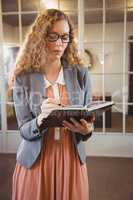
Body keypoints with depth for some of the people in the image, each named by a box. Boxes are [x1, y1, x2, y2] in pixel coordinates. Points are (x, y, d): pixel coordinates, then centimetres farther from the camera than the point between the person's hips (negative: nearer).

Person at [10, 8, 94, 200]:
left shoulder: (81, 74, -3)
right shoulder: (23, 78, -7)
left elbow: (88, 123, 3)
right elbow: (24, 130, -8)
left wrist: (87, 129, -20)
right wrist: (41, 120, -29)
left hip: (72, 158, 2)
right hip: (34, 160, -1)